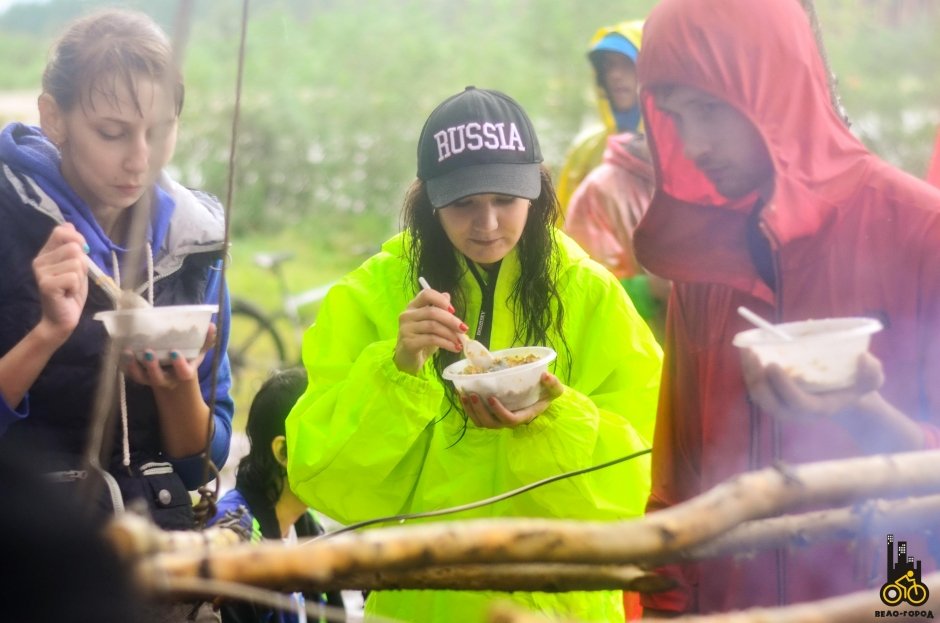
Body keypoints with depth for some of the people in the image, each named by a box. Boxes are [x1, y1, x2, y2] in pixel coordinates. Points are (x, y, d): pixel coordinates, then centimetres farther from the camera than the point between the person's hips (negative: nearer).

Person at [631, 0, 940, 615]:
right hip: (726, 597, 4)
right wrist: (665, 604, 4)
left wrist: (862, 415, -29)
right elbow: (679, 472, 9)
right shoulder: (700, 250, 3)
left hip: (880, 600, -4)